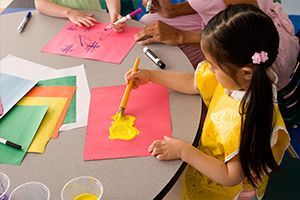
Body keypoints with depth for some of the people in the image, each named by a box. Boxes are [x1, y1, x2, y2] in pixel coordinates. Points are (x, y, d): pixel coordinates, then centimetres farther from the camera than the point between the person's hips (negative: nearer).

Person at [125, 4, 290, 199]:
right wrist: (150, 76, 2)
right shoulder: (236, 79, -17)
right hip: (207, 161, 7)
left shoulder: (251, 120, -39)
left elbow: (231, 176, -28)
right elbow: (194, 83, 1)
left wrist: (184, 151, -27)